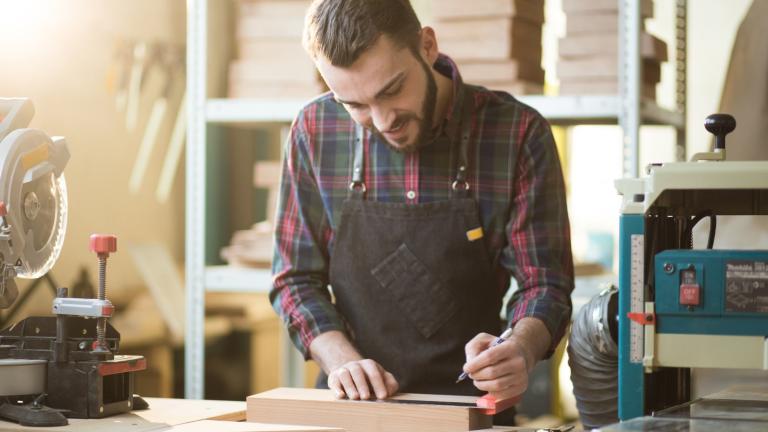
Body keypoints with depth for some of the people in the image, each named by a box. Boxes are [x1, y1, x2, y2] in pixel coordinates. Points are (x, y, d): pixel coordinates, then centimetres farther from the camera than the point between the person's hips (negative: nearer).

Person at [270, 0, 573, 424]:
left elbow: (544, 283, -3)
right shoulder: (315, 132, -1)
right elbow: (297, 278, 6)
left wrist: (522, 350, -24)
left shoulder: (519, 134, -7)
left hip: (470, 402, -1)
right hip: (354, 404, 1)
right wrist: (342, 359, -12)